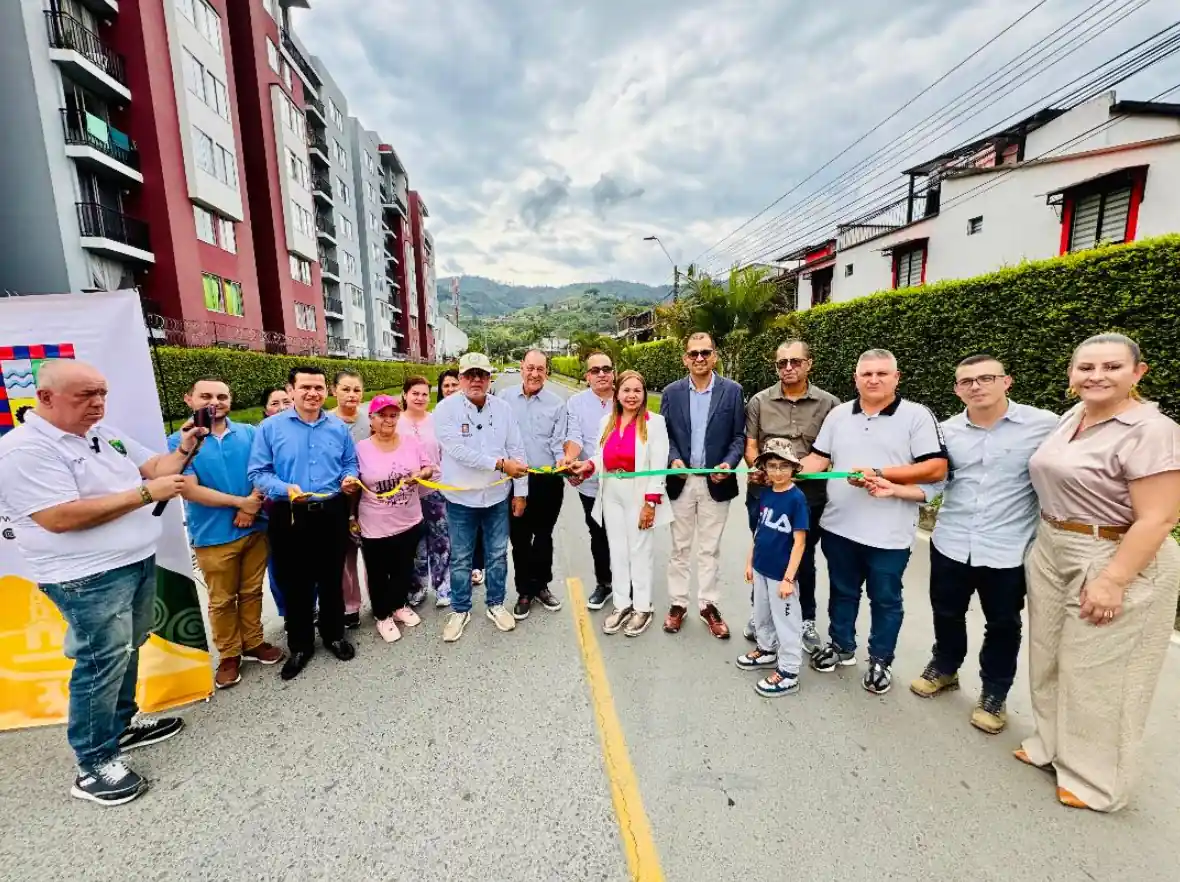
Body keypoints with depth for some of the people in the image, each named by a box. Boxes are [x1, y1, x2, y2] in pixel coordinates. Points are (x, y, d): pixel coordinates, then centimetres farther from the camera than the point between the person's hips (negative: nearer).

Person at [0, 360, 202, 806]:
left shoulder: (106, 433, 7)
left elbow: (152, 467, 13)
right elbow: (61, 518, -25)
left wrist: (183, 449, -9)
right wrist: (146, 493, -25)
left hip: (138, 561, 8)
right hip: (90, 578, -8)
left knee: (127, 650, 18)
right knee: (102, 662, 0)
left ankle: (122, 724, 36)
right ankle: (95, 766, 16)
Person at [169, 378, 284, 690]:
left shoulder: (249, 433, 3)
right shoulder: (179, 441, -5)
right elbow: (190, 490, -12)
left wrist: (252, 508, -13)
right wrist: (241, 502, -12)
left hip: (255, 529, 3)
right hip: (213, 535, -2)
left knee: (251, 592, 15)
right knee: (222, 600, 11)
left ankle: (253, 643, 32)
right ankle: (228, 655, 27)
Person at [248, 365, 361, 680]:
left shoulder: (338, 427, 5)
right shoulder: (270, 427, -4)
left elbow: (350, 463, 13)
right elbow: (258, 473, -5)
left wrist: (350, 479, -9)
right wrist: (285, 489, -23)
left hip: (332, 514, 2)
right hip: (289, 517, -2)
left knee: (331, 579, 15)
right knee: (295, 584, 10)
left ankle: (334, 634, 35)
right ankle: (300, 645, 29)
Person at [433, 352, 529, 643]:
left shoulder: (502, 408, -1)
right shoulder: (446, 409, -11)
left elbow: (517, 450, 1)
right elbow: (459, 451, -22)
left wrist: (520, 491, -1)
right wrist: (501, 464, -24)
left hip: (497, 496, 3)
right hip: (461, 499, -2)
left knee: (498, 554, 15)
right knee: (460, 558, 12)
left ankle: (496, 605, 34)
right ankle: (460, 610, 31)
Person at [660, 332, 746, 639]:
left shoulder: (732, 391, -2)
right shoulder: (671, 392, 2)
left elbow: (739, 436, -1)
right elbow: (664, 434, 4)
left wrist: (728, 464, -18)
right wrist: (673, 459, -14)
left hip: (716, 482, -1)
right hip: (681, 481, 1)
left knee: (709, 549, 10)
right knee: (680, 547, 12)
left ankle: (708, 605, 25)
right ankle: (678, 603, 25)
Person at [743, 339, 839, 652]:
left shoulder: (828, 403, 0)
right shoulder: (759, 401, 3)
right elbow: (750, 445, 3)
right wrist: (757, 469, -16)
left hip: (809, 494, -1)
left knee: (804, 559, 16)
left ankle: (807, 619, 35)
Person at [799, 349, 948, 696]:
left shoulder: (917, 416, -7)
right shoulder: (839, 414, 6)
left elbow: (936, 469, -13)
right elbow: (818, 459, 6)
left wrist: (879, 475, -20)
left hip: (889, 533, -3)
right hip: (839, 526, 4)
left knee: (885, 599, 13)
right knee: (842, 592, 19)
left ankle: (880, 660, 32)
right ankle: (841, 645, 39)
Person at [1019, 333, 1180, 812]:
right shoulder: (1073, 416, 5)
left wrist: (1112, 581, -23)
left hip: (1118, 561, -7)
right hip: (1051, 552, 7)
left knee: (1097, 672, 7)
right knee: (1049, 657, 18)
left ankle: (1095, 778, 28)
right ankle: (1051, 745, 38)